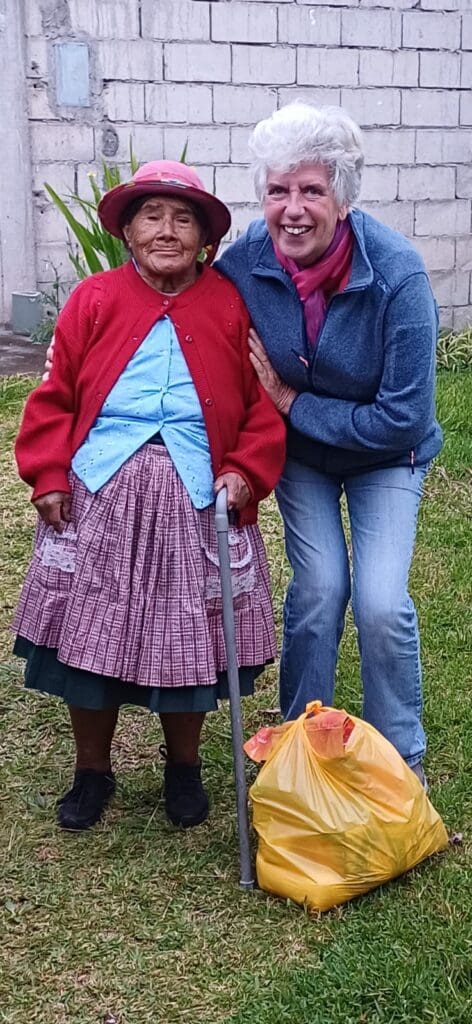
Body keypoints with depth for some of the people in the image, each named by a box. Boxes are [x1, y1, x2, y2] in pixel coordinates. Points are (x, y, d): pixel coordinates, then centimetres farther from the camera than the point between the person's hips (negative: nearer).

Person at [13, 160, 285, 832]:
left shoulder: (232, 305, 3)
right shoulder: (94, 300, 4)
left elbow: (263, 403, 3)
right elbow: (55, 398, 4)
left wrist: (246, 472, -9)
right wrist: (50, 475, -5)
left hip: (197, 501, 0)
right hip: (98, 499, 1)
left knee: (188, 638, 8)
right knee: (89, 633, 7)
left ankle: (184, 765, 32)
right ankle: (92, 770, 28)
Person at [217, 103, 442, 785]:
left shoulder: (398, 274, -30)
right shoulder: (243, 263, -20)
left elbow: (404, 420, -27)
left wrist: (292, 402, -22)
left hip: (384, 454, -2)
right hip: (300, 453, 2)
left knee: (381, 603, -11)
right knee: (320, 587, -8)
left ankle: (402, 760, 13)